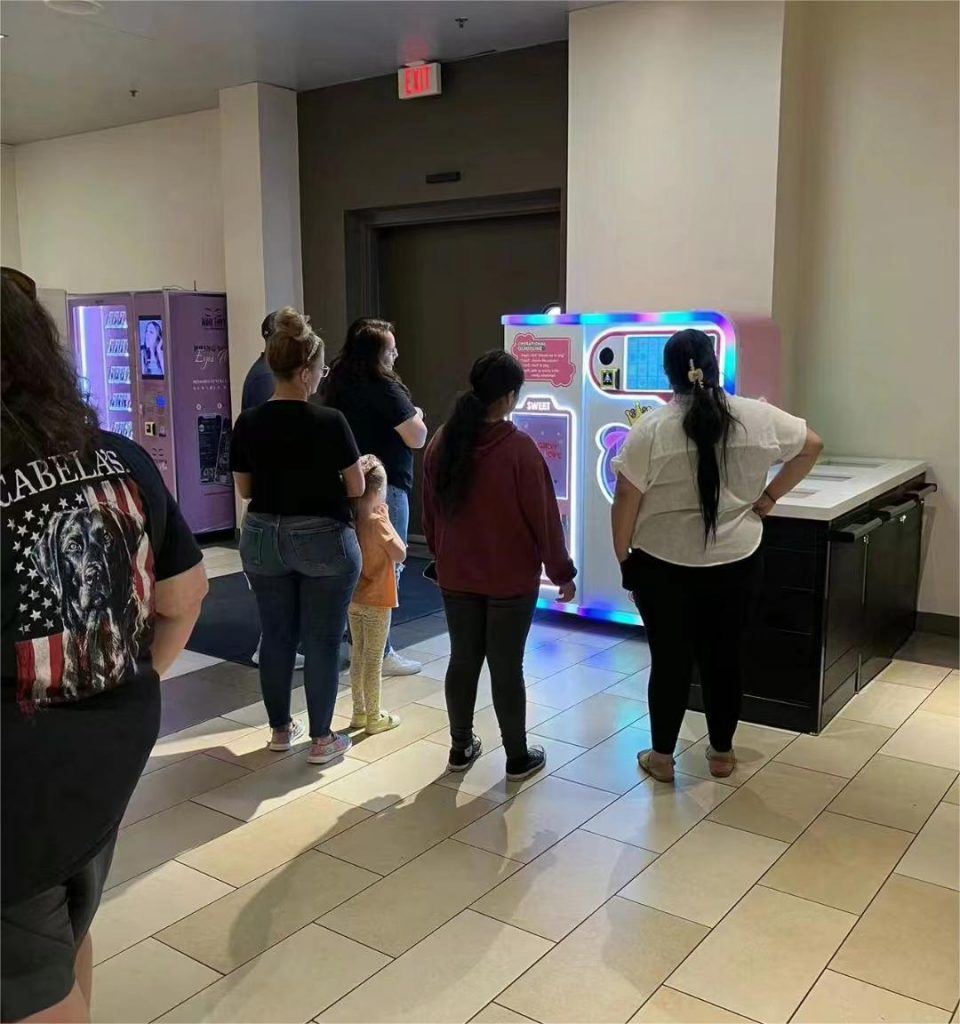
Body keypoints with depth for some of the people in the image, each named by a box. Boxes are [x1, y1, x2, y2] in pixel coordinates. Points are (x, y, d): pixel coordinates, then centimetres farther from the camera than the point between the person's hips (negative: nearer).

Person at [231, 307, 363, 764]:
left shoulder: (247, 423, -3)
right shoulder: (329, 422, -16)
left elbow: (245, 489, 5)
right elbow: (356, 488, -9)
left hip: (263, 537, 5)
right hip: (323, 539, -4)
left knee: (276, 636, 15)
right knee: (322, 641, 6)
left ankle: (280, 729, 28)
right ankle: (322, 739, 15)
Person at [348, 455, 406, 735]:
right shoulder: (377, 522, -20)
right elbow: (400, 554, -14)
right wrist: (386, 519, -10)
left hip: (353, 600, 7)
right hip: (376, 602, -7)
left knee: (358, 657, 16)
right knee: (373, 661, 3)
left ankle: (359, 712, 26)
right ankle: (374, 718, 13)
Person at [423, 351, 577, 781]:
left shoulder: (442, 441, -1)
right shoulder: (519, 447, -18)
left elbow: (430, 511, 9)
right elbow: (544, 517, -14)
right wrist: (562, 572, -2)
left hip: (456, 575, 5)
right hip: (512, 578, -5)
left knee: (463, 659, 15)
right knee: (507, 667, 4)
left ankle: (461, 747, 28)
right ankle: (518, 757, 19)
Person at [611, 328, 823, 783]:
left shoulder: (651, 428, -13)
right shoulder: (758, 417, -3)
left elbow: (626, 499, -11)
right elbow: (811, 445, 10)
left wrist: (622, 557, 1)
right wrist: (769, 497, 12)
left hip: (663, 567, -2)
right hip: (736, 564, 2)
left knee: (670, 661, 10)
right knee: (725, 657, 15)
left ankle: (661, 757, 23)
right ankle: (722, 753, 30)